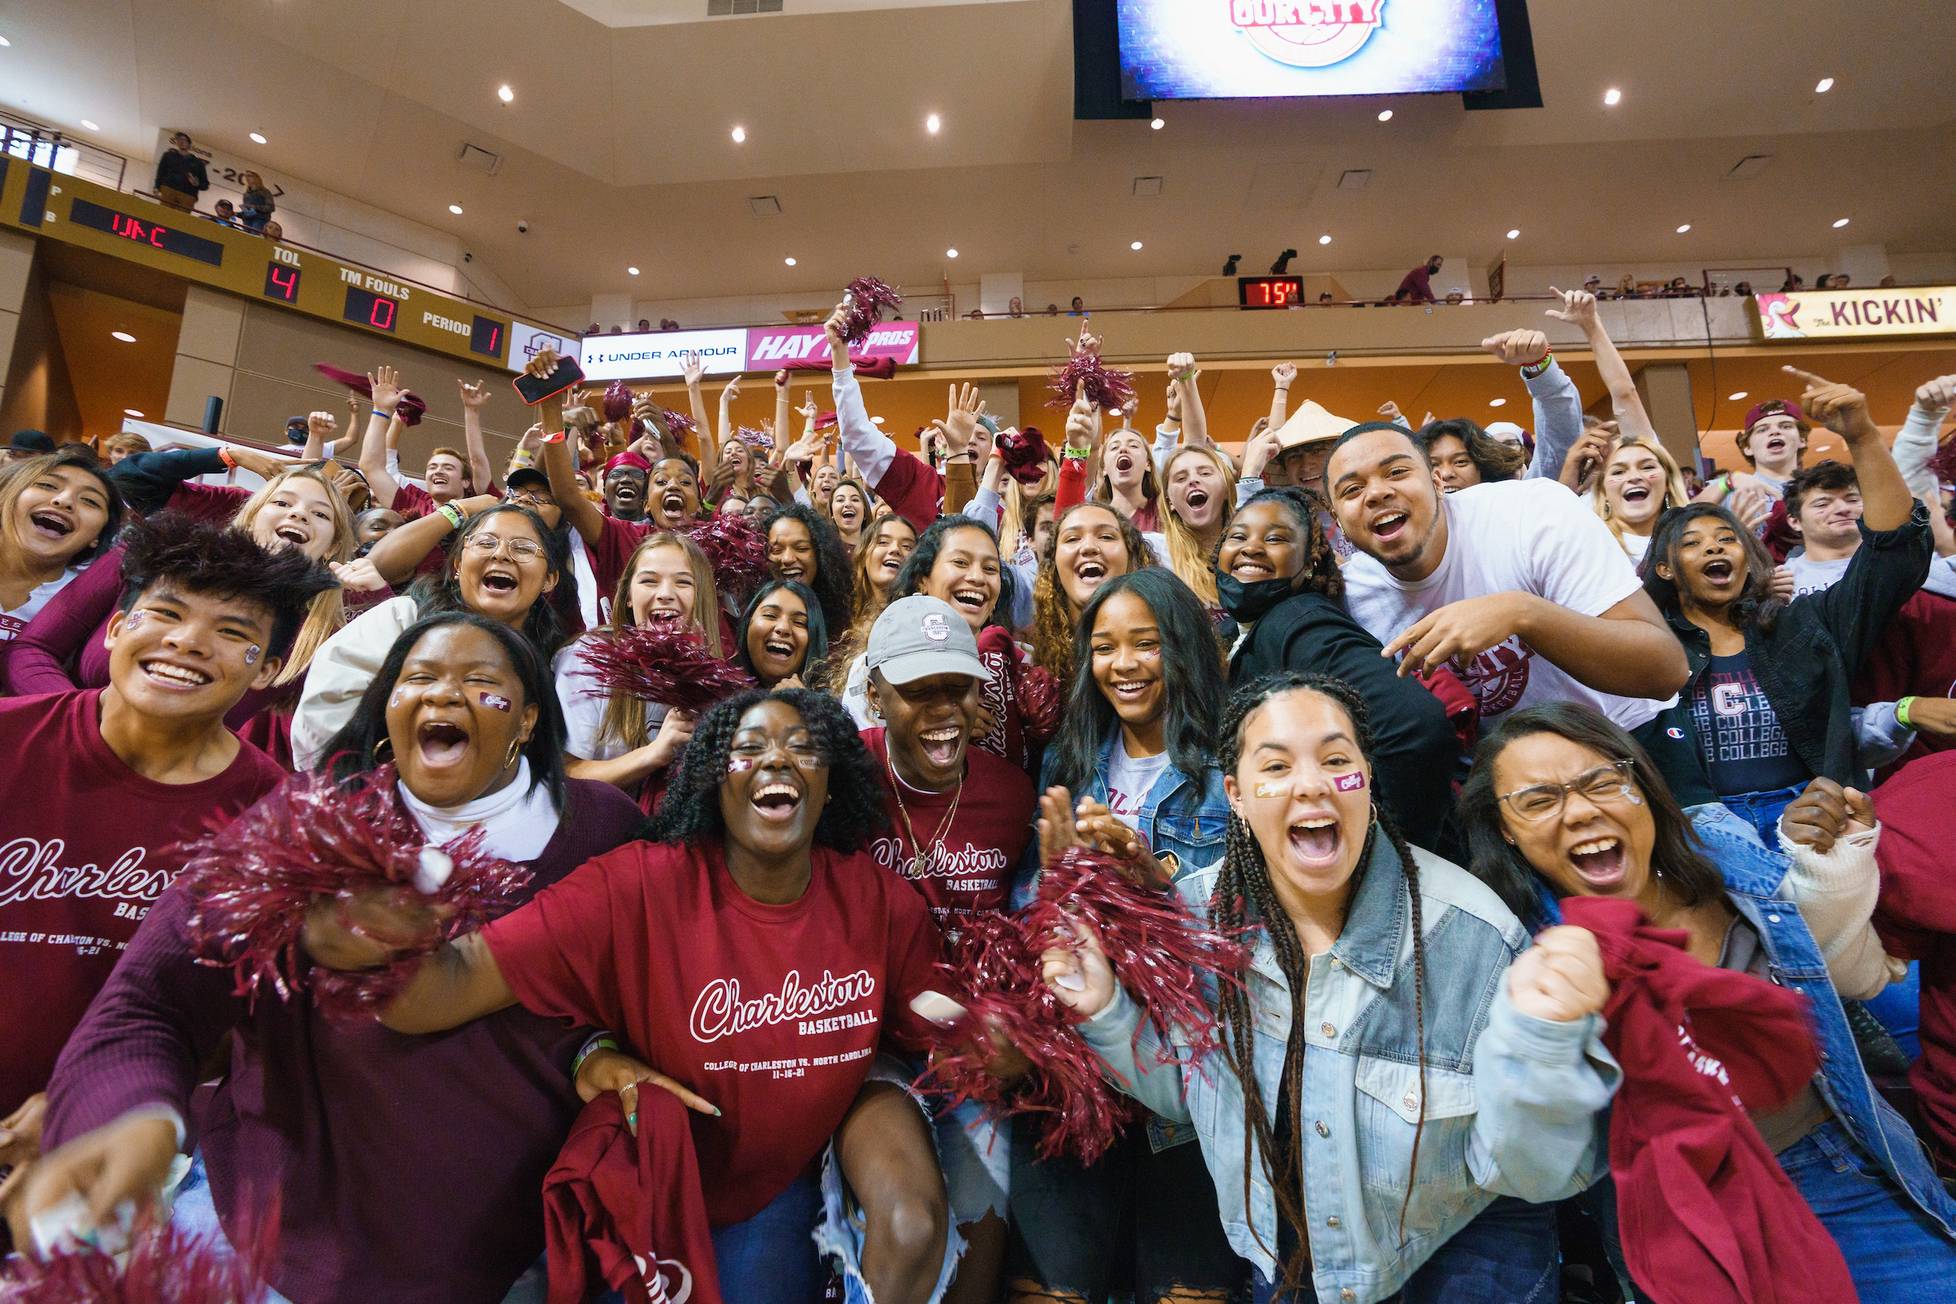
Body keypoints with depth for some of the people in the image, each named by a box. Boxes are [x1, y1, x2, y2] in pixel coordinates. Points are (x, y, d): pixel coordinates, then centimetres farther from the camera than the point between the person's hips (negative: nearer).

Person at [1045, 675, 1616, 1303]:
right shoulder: (1195, 914, -17)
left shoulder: (1471, 936, -26)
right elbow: (1187, 1088, -2)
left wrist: (1534, 1037, -36)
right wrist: (1108, 1015, -18)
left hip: (1459, 1243, -2)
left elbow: (1515, 1168, -20)